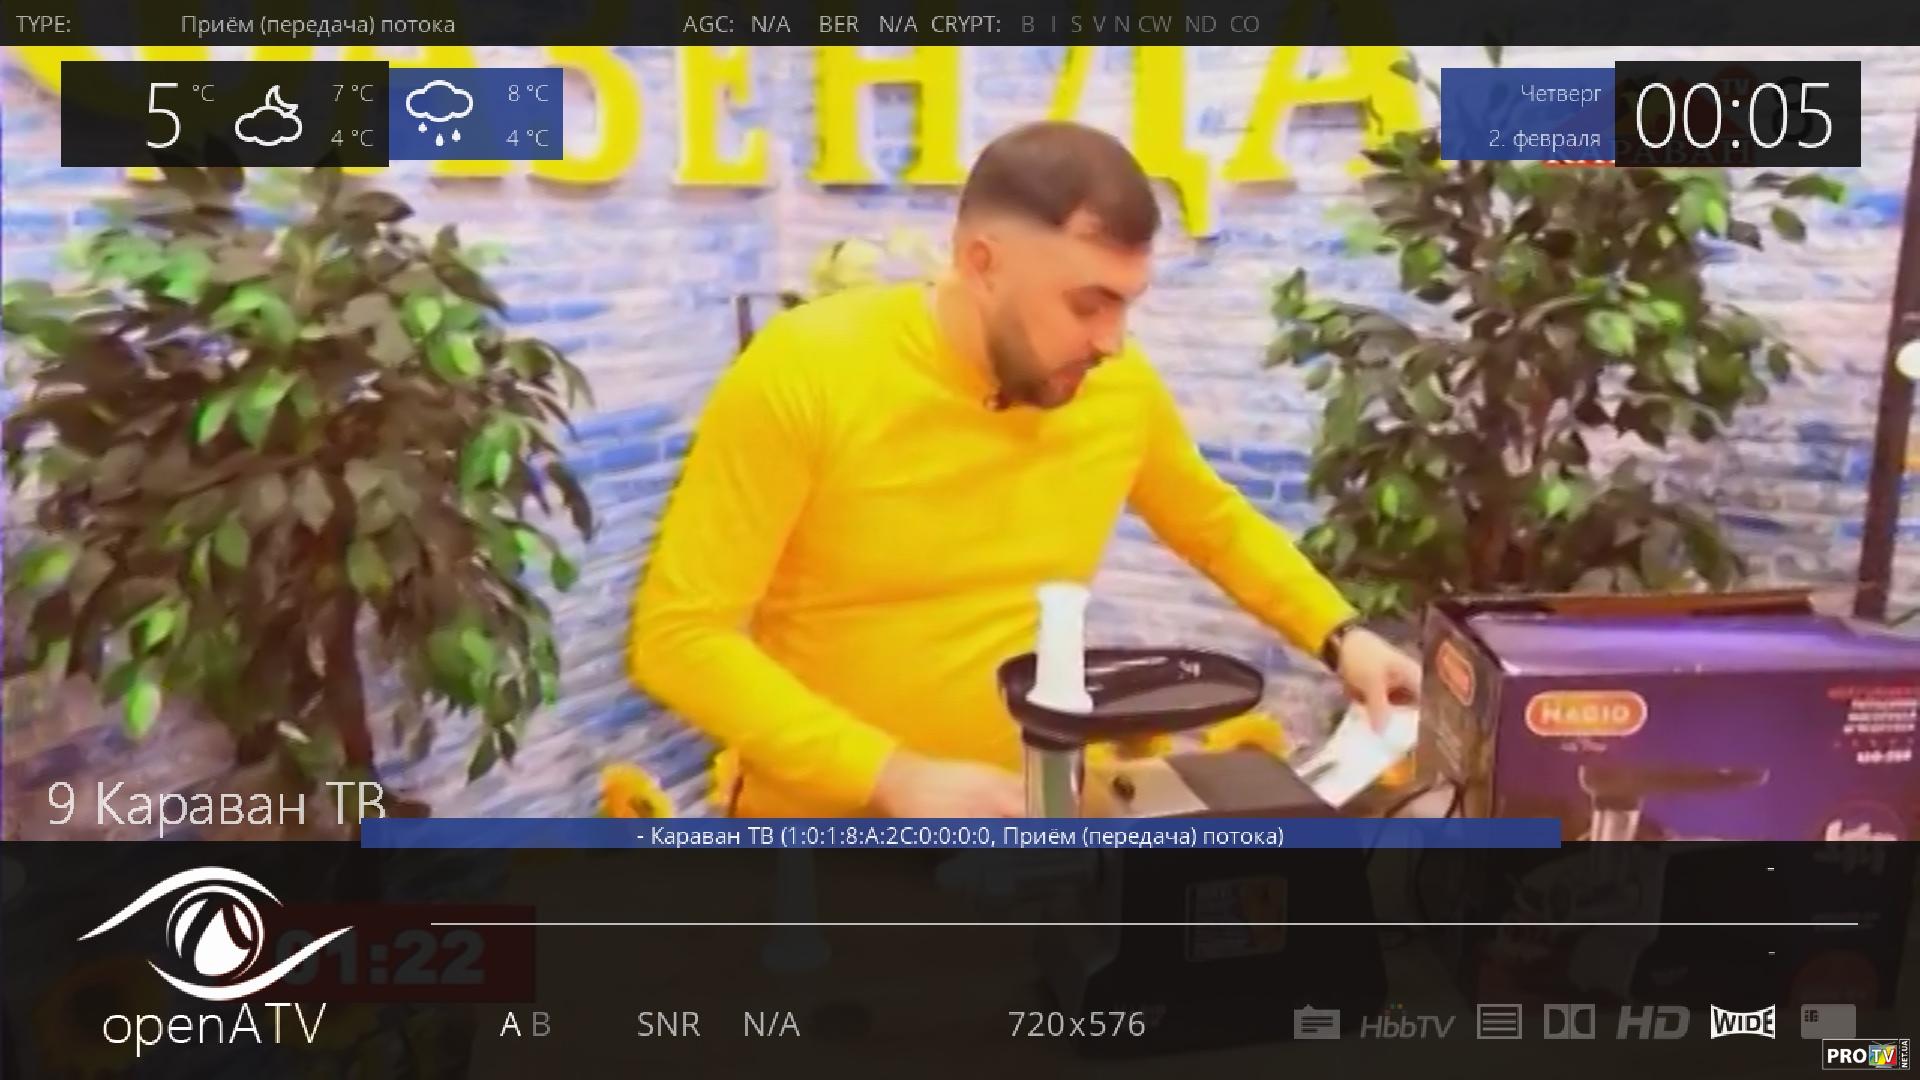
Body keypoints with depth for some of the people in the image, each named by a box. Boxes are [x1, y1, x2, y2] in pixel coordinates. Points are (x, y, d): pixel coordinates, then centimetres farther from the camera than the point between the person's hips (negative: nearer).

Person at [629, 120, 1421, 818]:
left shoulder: (1122, 387, -7)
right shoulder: (805, 374, -18)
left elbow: (1220, 527, 13)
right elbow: (677, 634, -19)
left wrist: (1340, 637, -1)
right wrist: (895, 777, -26)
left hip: (1019, 813, 4)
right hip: (828, 818, -3)